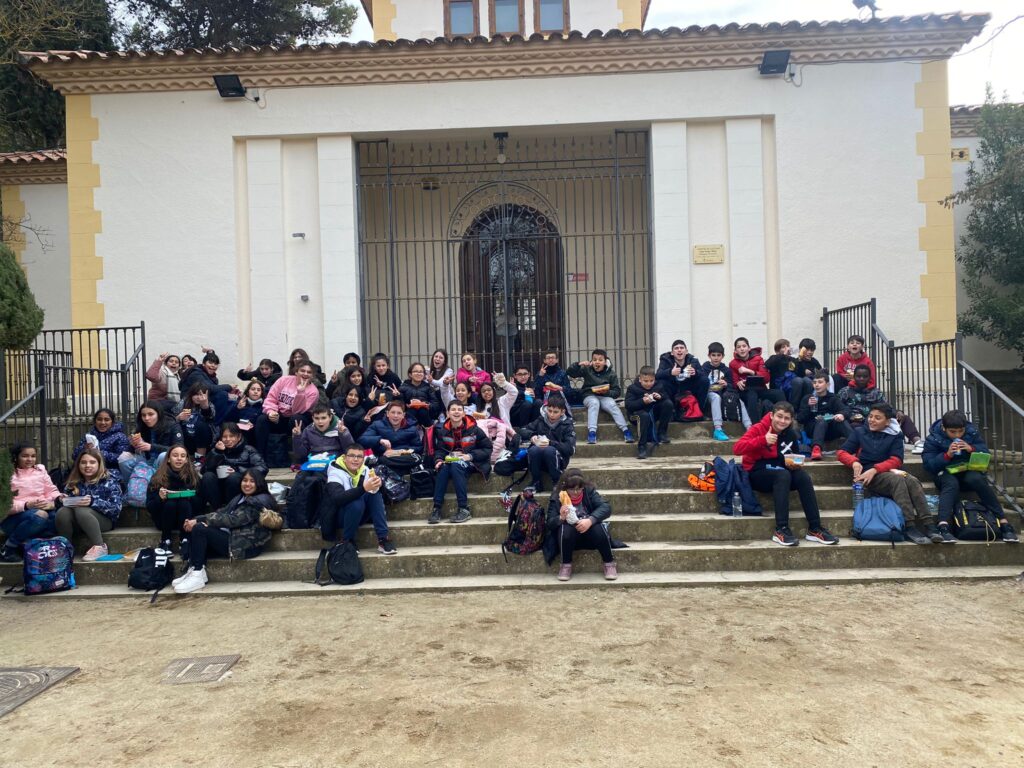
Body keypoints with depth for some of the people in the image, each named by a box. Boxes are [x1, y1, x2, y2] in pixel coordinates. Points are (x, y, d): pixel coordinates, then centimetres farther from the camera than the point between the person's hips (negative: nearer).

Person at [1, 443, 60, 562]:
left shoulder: (40, 470, 11)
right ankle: (8, 547, -17)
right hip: (15, 517, -4)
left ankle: (26, 541, -21)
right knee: (40, 516, -38)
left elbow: (51, 490, 10)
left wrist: (57, 499, -14)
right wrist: (27, 505, -28)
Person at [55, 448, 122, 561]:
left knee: (81, 510, -34)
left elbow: (116, 508, -14)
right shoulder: (73, 482, 12)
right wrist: (63, 500, -13)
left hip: (104, 519, -4)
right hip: (78, 522, 4)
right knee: (62, 512, -26)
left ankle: (99, 547, -25)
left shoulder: (109, 480, -2)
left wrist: (93, 502, -29)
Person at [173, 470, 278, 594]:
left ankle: (197, 576, -17)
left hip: (246, 545, -9)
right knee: (194, 528, -4)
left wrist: (199, 521, -18)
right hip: (233, 537, 9)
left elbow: (232, 520, -18)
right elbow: (222, 512, 8)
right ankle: (194, 570, -12)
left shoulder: (259, 502, -10)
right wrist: (195, 519, -8)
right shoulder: (240, 498, 19)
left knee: (199, 529, -19)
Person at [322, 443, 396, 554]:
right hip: (337, 516, -5)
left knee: (375, 493, -21)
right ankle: (347, 542, -13)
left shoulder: (365, 470, -3)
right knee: (357, 503, -34)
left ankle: (383, 538, -21)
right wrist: (364, 488, -50)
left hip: (359, 515, 5)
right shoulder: (335, 473, -19)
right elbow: (337, 498, -38)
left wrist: (377, 485, -40)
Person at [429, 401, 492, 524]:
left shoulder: (473, 429, -7)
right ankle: (436, 508, -30)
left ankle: (465, 509, -34)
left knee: (456, 466, -36)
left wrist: (470, 456, -18)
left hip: (471, 463, -3)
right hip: (450, 460, 3)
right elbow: (439, 450, 6)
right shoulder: (442, 431, 4)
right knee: (443, 467, -32)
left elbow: (487, 448, -5)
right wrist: (439, 460, -17)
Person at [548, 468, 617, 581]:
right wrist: (561, 518, -33)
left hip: (590, 535, 1)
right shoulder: (556, 497, -6)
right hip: (569, 538, -1)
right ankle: (566, 565, -14)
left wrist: (590, 520, -35)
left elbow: (606, 508, -18)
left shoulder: (589, 492, -4)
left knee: (598, 527, -31)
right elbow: (550, 524, -10)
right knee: (565, 528, -33)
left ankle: (610, 563, -10)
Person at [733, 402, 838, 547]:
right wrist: (763, 440, -36)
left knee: (803, 476, -22)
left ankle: (814, 529, -20)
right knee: (783, 475, -34)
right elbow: (737, 449, -26)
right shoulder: (759, 429, -12)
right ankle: (781, 530, -35)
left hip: (779, 473, 6)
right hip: (756, 474, -5)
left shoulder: (790, 435, 5)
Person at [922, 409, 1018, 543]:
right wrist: (947, 455, -27)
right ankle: (943, 526, -53)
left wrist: (972, 449, -21)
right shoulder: (934, 438, -7)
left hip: (968, 471, 2)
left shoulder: (972, 432, 1)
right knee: (951, 484, -36)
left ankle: (1003, 522, -30)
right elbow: (928, 464, -12)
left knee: (977, 479, -33)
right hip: (946, 473, -2)